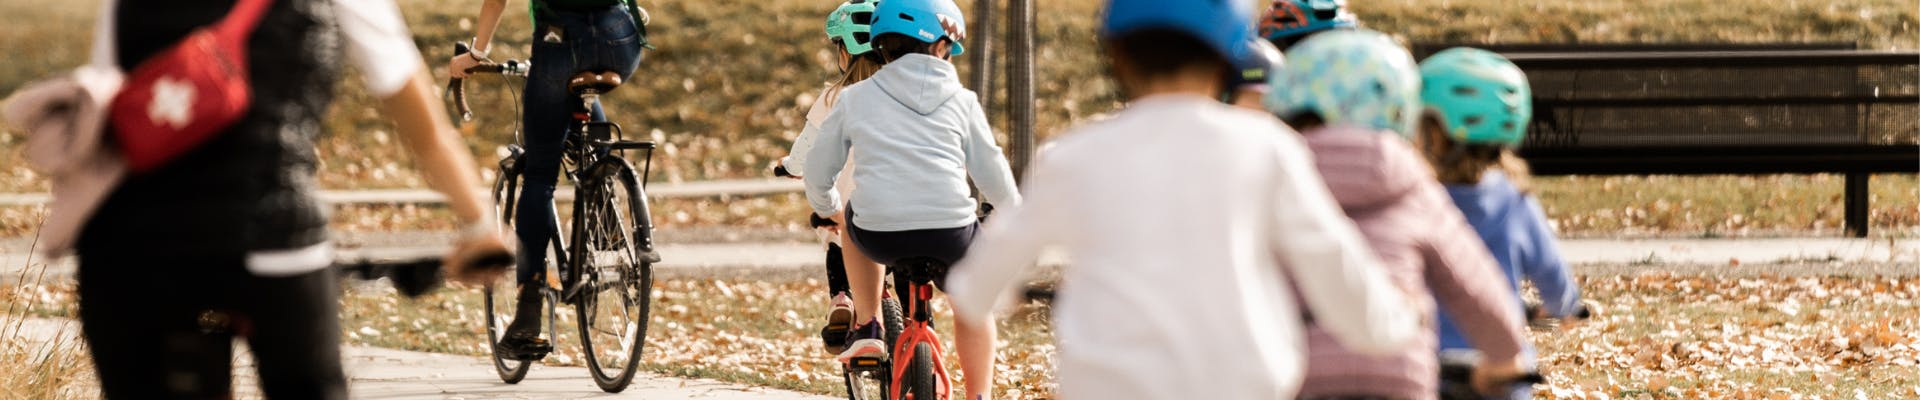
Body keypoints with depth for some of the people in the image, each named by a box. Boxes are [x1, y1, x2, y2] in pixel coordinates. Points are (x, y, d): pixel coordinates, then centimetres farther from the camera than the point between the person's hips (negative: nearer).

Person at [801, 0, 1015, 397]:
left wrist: (827, 209, 37)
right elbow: (991, 171, 11)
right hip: (950, 234, 0)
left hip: (879, 235, 0)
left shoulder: (855, 98, 10)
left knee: (852, 221, 37)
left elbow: (818, 170, 16)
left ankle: (867, 327, 30)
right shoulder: (961, 100, 9)